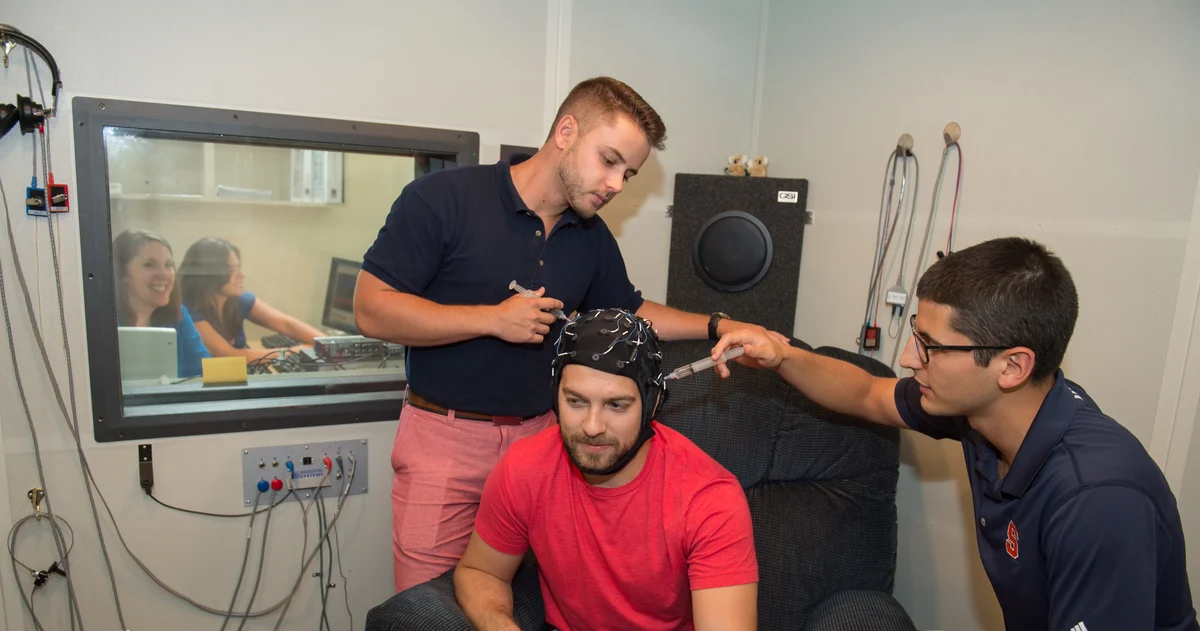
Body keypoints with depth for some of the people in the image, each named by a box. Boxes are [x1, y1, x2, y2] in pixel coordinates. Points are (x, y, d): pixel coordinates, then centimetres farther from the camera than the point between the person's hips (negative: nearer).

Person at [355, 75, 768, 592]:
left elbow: (629, 312, 20)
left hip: (540, 434, 4)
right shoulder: (443, 198, -11)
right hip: (445, 437, -4)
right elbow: (370, 310, -13)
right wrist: (494, 320, -18)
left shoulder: (592, 238, 7)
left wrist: (718, 327, 5)